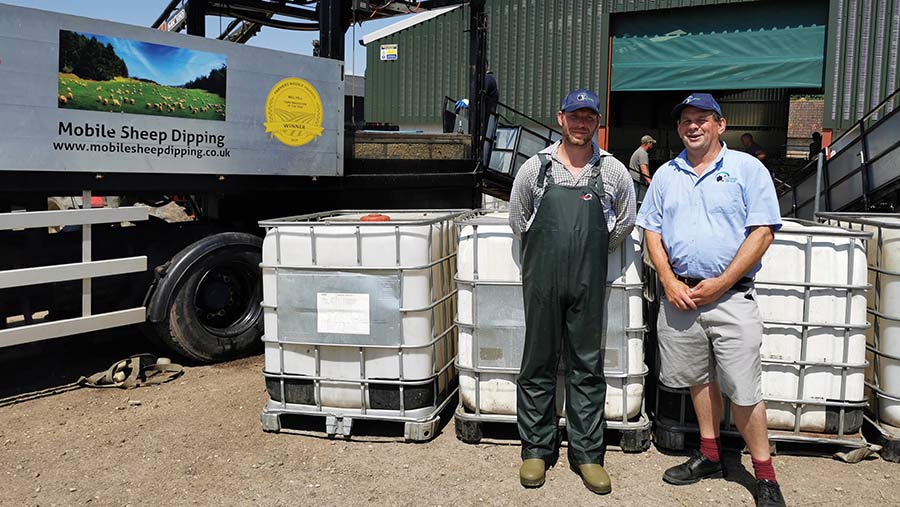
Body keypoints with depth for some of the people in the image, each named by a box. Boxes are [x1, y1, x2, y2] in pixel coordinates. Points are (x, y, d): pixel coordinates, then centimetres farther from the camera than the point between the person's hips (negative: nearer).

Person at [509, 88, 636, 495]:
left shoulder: (613, 172, 7)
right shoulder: (535, 168, 5)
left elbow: (624, 224, 20)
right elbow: (518, 220, 15)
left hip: (589, 284, 1)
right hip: (542, 280, 0)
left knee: (587, 367, 6)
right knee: (538, 364, 6)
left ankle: (587, 454, 17)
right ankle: (536, 449, 19)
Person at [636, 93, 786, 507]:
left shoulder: (747, 169, 0)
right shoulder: (666, 175, 13)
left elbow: (762, 233, -6)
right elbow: (652, 232, 12)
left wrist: (720, 284, -11)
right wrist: (670, 282, -3)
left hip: (731, 296, -4)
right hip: (680, 295, 4)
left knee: (743, 390, -4)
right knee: (699, 379, 14)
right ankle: (710, 457, 29)